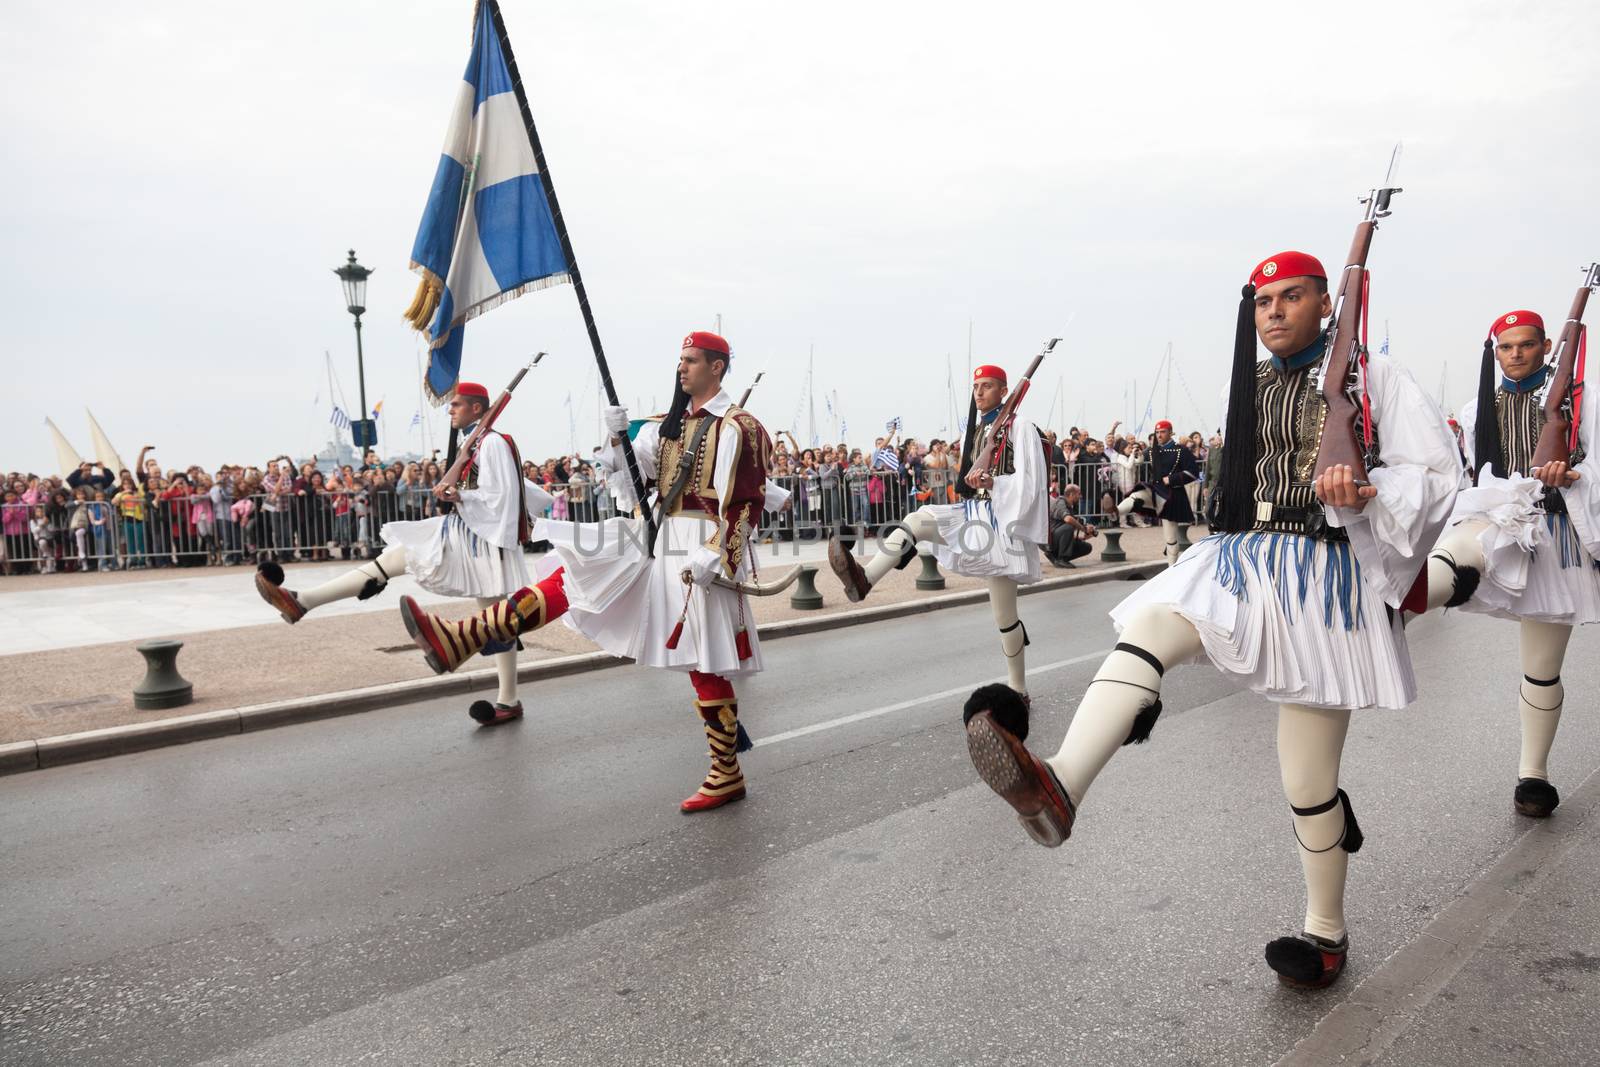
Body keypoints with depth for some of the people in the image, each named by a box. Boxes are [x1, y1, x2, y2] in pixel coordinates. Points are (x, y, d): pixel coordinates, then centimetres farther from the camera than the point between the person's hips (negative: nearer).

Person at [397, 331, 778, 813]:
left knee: (706, 666, -3)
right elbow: (631, 477, 11)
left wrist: (713, 558, -21)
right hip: (653, 540, 8)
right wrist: (618, 438, -6)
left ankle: (728, 776, 10)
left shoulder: (739, 429, -8)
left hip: (698, 552, -8)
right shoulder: (669, 424, 16)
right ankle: (461, 638, -7)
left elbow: (746, 504, -14)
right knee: (571, 574, -2)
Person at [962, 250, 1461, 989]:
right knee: (1147, 625, -29)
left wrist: (1364, 495, -23)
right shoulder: (1251, 385, 15)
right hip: (1246, 561, 4)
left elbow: (1438, 474, -5)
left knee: (1308, 776, 3)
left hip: (1327, 575, -4)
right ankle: (1058, 789, -48)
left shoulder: (1372, 378, 1)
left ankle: (1326, 932, 26)